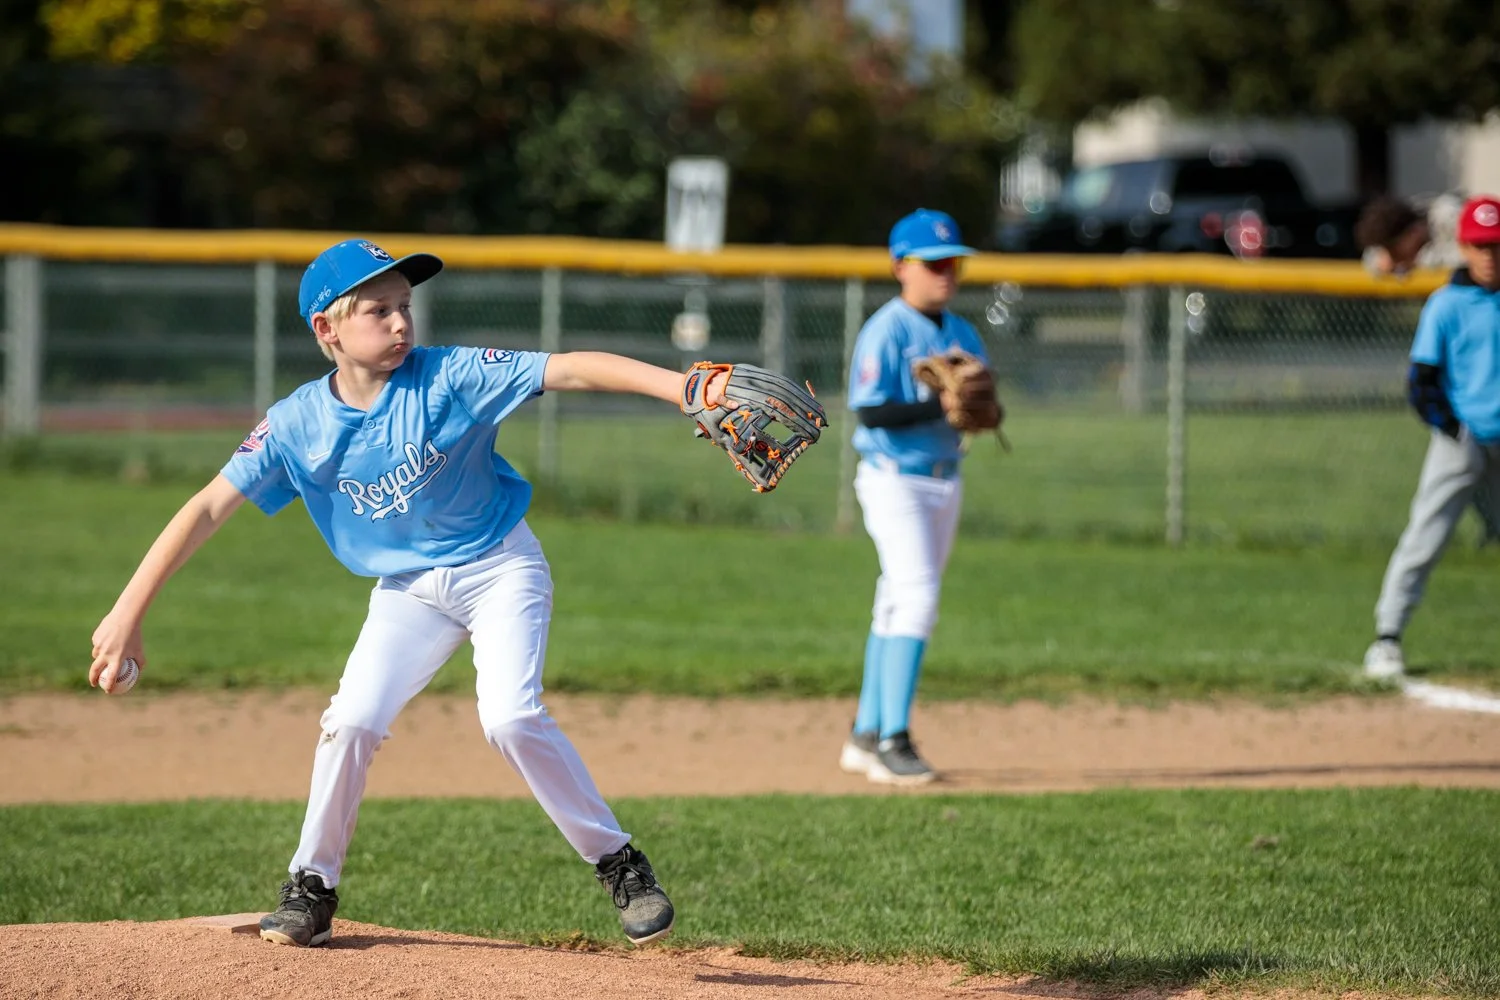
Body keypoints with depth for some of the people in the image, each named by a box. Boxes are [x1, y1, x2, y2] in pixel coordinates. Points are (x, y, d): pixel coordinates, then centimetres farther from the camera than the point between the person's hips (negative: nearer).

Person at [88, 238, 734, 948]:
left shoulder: (449, 378, -22)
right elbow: (209, 507, -13)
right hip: (407, 588, 3)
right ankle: (311, 888, 9)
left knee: (509, 716, -21)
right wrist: (128, 612, -19)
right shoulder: (297, 424, -14)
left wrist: (687, 387, -43)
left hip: (499, 568, -3)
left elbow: (572, 370, -30)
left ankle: (619, 864, -7)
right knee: (352, 718, -10)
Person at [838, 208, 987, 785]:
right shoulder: (885, 331, -12)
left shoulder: (962, 335, 11)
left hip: (945, 483, 8)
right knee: (916, 597, -19)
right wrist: (940, 406, -27)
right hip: (894, 481, -8)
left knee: (900, 607, 12)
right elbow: (871, 412, -20)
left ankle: (867, 736, 19)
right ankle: (892, 741, -20)